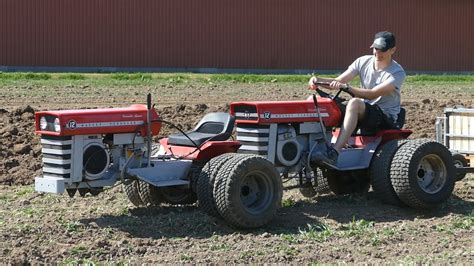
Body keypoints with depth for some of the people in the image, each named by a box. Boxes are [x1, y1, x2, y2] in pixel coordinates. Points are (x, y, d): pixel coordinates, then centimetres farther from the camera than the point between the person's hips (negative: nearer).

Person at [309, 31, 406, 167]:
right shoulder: (363, 61, 4)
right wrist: (317, 81, -20)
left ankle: (334, 153, -49)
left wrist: (346, 87, -37)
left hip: (386, 116, -6)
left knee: (354, 103, -40)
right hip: (363, 112, 6)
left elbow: (373, 94, -26)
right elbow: (338, 81, 0)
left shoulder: (397, 73, -13)